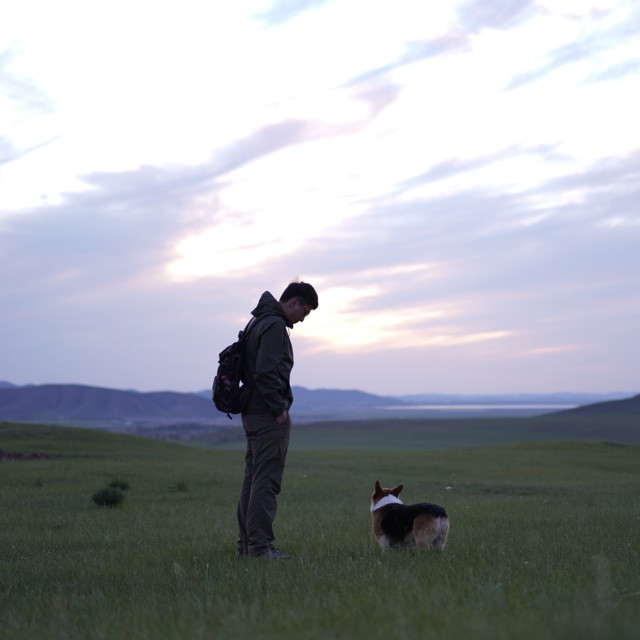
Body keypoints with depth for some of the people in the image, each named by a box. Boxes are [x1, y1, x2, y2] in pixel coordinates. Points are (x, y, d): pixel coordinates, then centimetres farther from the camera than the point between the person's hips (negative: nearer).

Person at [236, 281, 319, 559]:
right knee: (266, 481, -8)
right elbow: (266, 372, -24)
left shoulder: (260, 322, 17)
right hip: (269, 417, -10)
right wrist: (279, 408, -16)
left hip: (252, 414, 10)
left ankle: (246, 544, 16)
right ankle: (260, 546, -8)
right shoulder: (275, 326, -14)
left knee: (252, 480, 12)